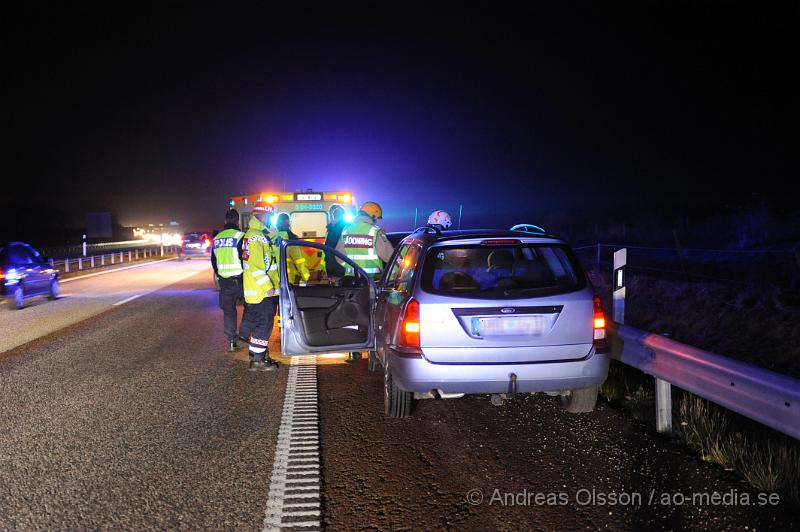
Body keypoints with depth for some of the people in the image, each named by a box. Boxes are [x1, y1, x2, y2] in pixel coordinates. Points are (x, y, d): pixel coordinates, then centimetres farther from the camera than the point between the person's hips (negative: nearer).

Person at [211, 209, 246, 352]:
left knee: (228, 311, 10)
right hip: (239, 279, -5)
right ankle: (244, 333, 2)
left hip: (224, 280, 6)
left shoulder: (217, 238, 11)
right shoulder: (240, 236, -11)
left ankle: (231, 341, 11)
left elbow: (213, 261, 18)